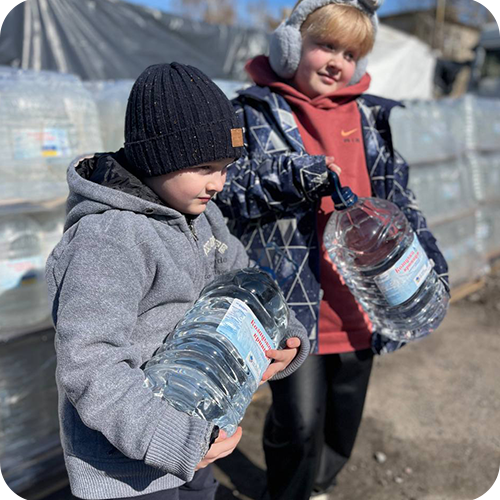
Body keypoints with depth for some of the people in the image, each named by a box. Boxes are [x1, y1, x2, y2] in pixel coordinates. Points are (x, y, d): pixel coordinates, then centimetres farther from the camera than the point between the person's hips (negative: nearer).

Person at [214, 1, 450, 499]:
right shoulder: (255, 110, -4)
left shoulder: (369, 115, 11)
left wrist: (427, 258, 9)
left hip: (359, 301, 6)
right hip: (292, 301, -5)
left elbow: (396, 194, 15)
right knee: (300, 421, -1)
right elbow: (225, 189, -12)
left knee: (345, 417, 19)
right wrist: (293, 175, -24)